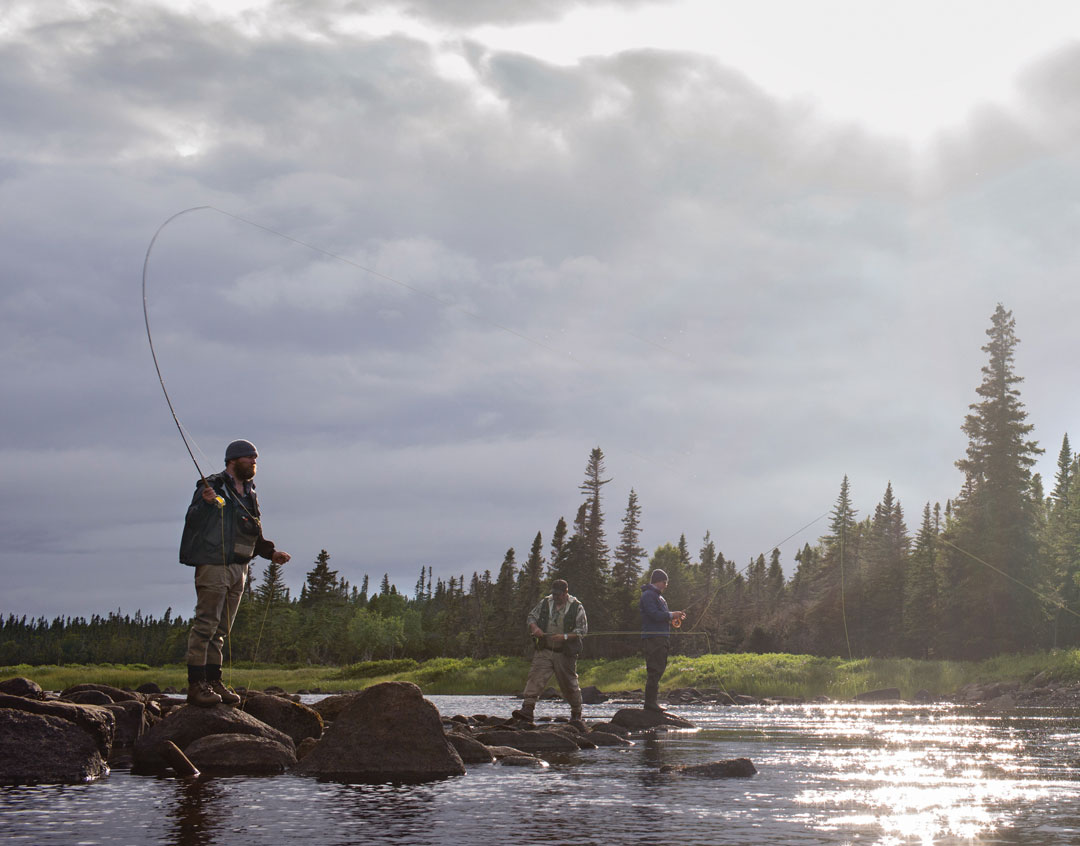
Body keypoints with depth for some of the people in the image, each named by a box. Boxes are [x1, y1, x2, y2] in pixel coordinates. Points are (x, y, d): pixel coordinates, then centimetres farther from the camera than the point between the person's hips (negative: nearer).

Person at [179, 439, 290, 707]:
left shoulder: (249, 494, 19)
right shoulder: (213, 486, -6)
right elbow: (192, 521, -13)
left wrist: (270, 552, 16)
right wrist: (204, 503, -30)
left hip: (238, 569, 8)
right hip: (213, 564, -8)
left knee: (221, 629, 11)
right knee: (205, 624, -10)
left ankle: (213, 681, 16)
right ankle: (196, 685, -10)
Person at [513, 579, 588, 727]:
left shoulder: (577, 607, -3)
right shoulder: (545, 603, 8)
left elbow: (582, 630, -6)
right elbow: (531, 617, 14)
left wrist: (565, 637, -19)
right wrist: (534, 627, -9)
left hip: (565, 653, -2)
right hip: (544, 650, 2)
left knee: (569, 684, 5)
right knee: (535, 677, -15)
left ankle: (576, 716, 21)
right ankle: (527, 709, -24)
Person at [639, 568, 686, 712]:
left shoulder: (657, 596, 23)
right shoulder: (648, 595, -10)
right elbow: (655, 615, -20)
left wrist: (675, 616, 12)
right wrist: (672, 615, -7)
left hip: (662, 638, 11)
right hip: (653, 638, -11)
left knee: (658, 669, 11)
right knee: (655, 670, -12)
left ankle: (651, 701, 15)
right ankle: (650, 702, -12)